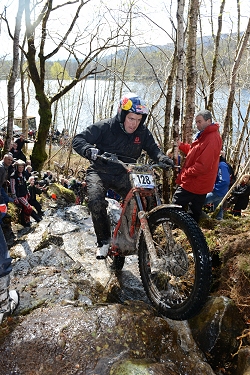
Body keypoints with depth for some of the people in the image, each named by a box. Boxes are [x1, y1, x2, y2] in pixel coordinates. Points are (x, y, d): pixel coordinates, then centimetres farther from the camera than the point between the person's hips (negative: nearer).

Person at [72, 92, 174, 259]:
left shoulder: (142, 132, -5)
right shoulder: (105, 127, -15)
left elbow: (153, 148, 4)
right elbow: (78, 140, -17)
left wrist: (162, 158, -20)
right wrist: (90, 150, -39)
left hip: (123, 174, 3)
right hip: (100, 172, -2)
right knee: (96, 201, -29)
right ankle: (104, 241, -8)